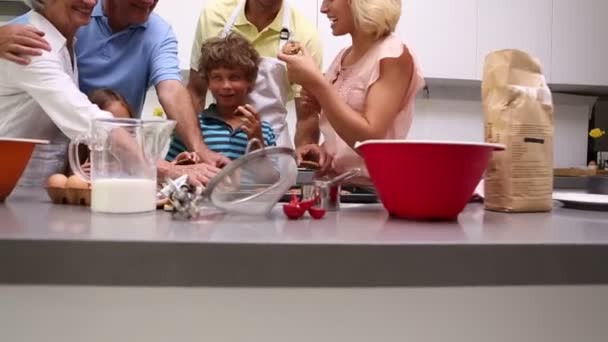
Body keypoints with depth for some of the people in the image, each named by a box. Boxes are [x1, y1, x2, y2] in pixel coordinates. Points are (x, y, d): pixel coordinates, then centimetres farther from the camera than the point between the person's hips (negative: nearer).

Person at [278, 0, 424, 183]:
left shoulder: (393, 55, -9)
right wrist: (323, 150, -1)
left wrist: (316, 82, -20)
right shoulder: (343, 56, 10)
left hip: (372, 188, -5)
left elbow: (370, 139, -19)